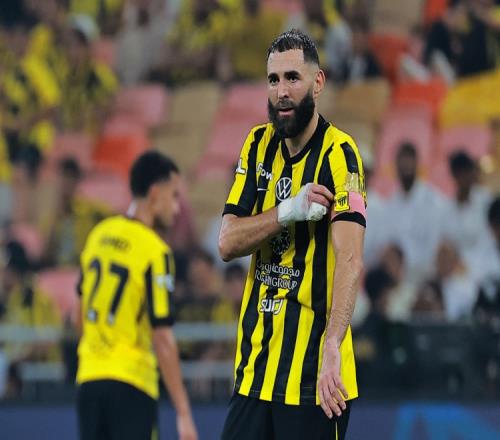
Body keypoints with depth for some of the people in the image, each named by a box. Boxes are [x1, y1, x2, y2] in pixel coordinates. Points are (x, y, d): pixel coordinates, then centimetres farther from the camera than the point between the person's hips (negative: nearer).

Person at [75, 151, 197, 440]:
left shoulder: (100, 234, 8)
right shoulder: (155, 252, -12)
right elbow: (162, 339, -17)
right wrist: (184, 414, -17)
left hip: (88, 379, 7)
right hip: (131, 384, -6)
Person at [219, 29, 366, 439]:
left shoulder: (338, 153, -12)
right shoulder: (259, 145, 9)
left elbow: (351, 260, -23)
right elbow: (227, 243, 2)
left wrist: (331, 348, -35)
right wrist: (288, 211, -16)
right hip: (254, 366, 6)